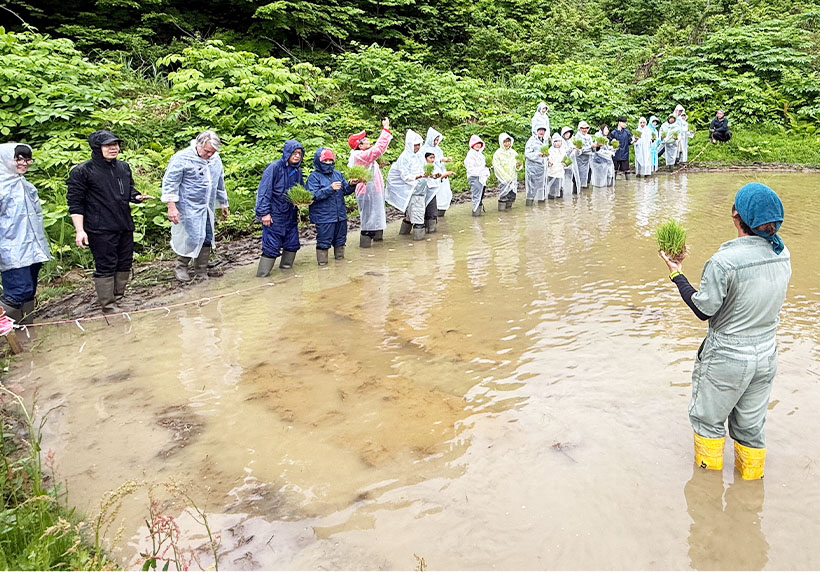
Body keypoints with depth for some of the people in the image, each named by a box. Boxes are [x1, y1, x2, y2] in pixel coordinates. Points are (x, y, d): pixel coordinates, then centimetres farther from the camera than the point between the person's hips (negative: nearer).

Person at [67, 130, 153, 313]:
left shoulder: (124, 167, 11)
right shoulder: (82, 171, -8)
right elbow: (75, 203, -7)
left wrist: (137, 197, 0)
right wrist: (79, 230, -14)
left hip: (125, 226, 7)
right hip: (100, 230, -7)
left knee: (125, 264, 13)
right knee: (105, 267, -3)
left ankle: (118, 297, 28)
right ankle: (108, 306, 5)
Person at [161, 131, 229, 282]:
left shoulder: (215, 159, 8)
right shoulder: (182, 157, -13)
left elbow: (220, 183, 21)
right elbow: (169, 183, -12)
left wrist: (223, 203, 25)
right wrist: (171, 206, -17)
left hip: (208, 208, 7)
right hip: (189, 208, -6)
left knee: (207, 240, 8)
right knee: (192, 238, -9)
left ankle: (201, 273, 21)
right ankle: (181, 267, 14)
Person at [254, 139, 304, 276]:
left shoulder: (297, 170, 8)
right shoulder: (274, 167, -12)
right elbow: (264, 191, -14)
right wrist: (264, 213, -17)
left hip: (291, 215, 7)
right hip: (274, 215, -7)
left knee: (292, 243, 12)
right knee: (271, 245, -6)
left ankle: (286, 267, 31)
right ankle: (262, 275, 4)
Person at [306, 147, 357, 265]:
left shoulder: (338, 174, 10)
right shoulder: (314, 177, -6)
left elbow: (345, 190, 11)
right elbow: (313, 195, -17)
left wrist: (351, 185, -10)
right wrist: (330, 188, -24)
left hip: (340, 215, 6)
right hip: (323, 217, -5)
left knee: (340, 239, 16)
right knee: (324, 241, -1)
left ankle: (340, 257, 31)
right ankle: (322, 262, 11)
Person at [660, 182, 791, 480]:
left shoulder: (724, 261, -27)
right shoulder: (782, 254, -6)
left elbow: (704, 309, -16)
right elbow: (764, 298, 7)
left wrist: (677, 274, -7)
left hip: (727, 358, -6)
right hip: (766, 355, 6)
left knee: (708, 418, 18)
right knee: (751, 425, 24)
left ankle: (709, 472, 36)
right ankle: (751, 476, 42)